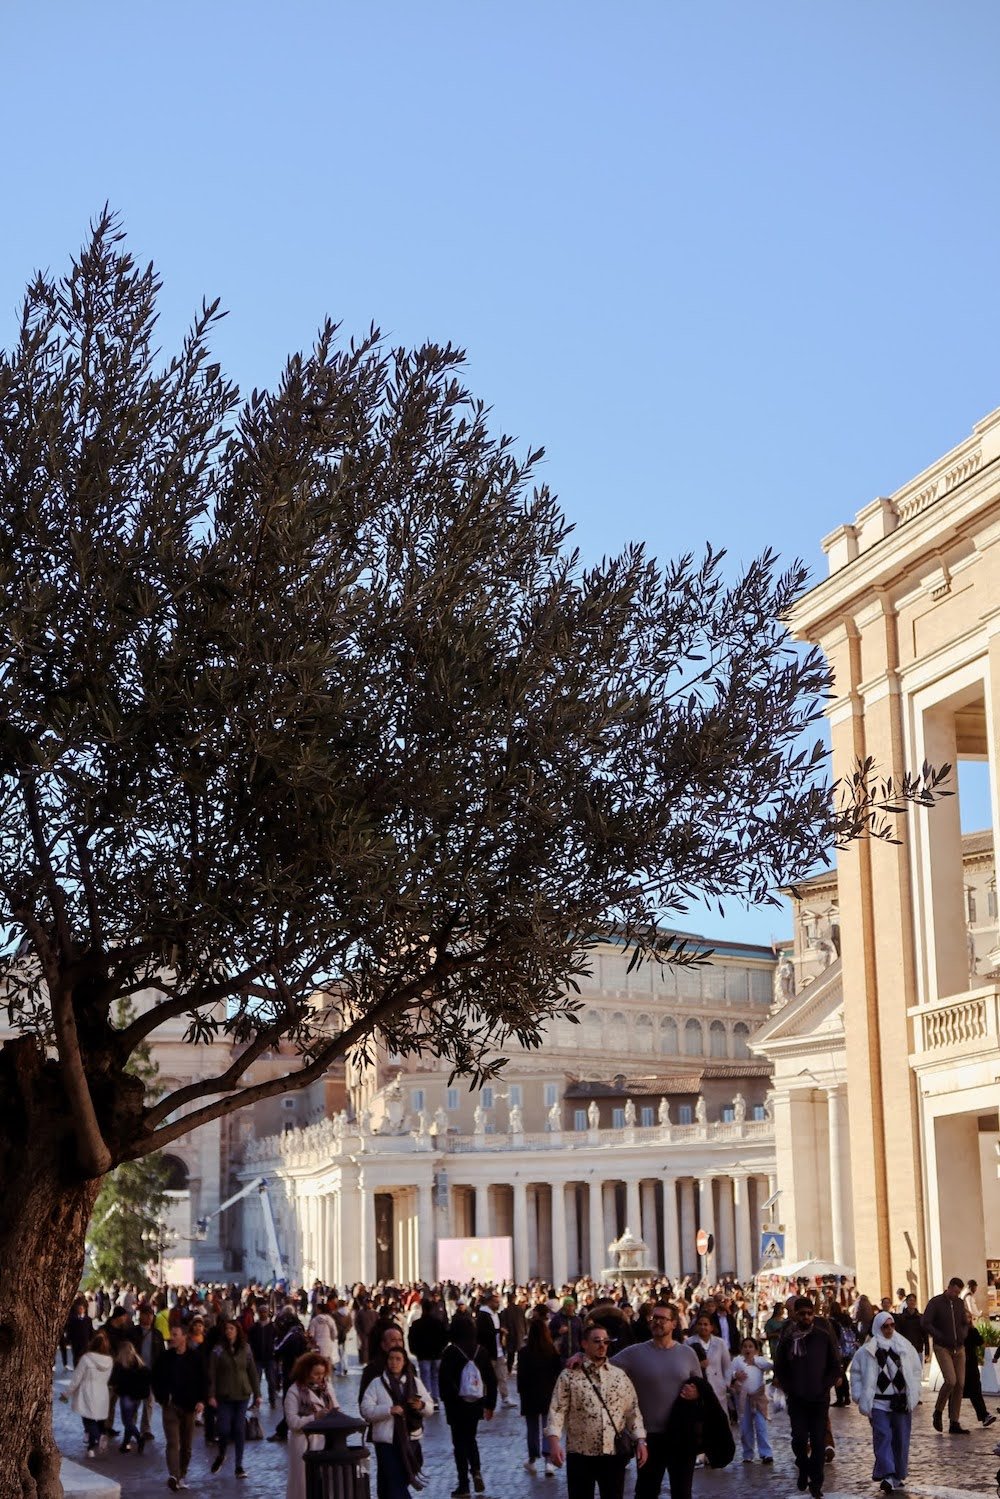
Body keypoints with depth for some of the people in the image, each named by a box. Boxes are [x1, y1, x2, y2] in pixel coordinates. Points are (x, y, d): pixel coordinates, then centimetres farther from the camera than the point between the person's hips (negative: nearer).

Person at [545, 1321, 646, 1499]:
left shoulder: (620, 1375, 8)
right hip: (580, 1454, -2)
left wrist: (640, 1441, -1)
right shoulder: (569, 1375, -2)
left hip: (614, 1454, 2)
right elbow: (557, 1411, -7)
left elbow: (633, 1411, 9)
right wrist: (554, 1442, -20)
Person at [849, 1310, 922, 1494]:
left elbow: (916, 1369, 14)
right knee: (883, 1436, -13)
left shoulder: (905, 1346, 7)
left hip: (901, 1401, 3)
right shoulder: (868, 1350, -2)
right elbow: (856, 1372, 4)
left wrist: (914, 1393, 6)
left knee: (901, 1439, 6)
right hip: (878, 1402, -3)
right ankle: (887, 1476, -18)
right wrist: (861, 1397, -2)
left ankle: (898, 1475, 19)